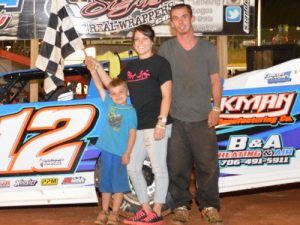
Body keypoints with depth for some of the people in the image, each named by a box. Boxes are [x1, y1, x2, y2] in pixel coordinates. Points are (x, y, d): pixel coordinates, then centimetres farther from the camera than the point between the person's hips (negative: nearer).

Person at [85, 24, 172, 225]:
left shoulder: (160, 63, -5)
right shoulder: (131, 66, 15)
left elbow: (166, 96, -10)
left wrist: (161, 122, -17)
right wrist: (97, 67, 12)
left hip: (155, 125, -8)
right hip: (137, 125, 8)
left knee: (159, 168, -2)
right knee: (133, 167, 11)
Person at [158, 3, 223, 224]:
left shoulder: (207, 48, 8)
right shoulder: (166, 49, 5)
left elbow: (215, 80, 10)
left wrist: (216, 108, -1)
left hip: (203, 118, 0)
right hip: (175, 119, 0)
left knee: (208, 165, 0)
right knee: (177, 166, 2)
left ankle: (209, 206, 13)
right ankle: (181, 205, 15)